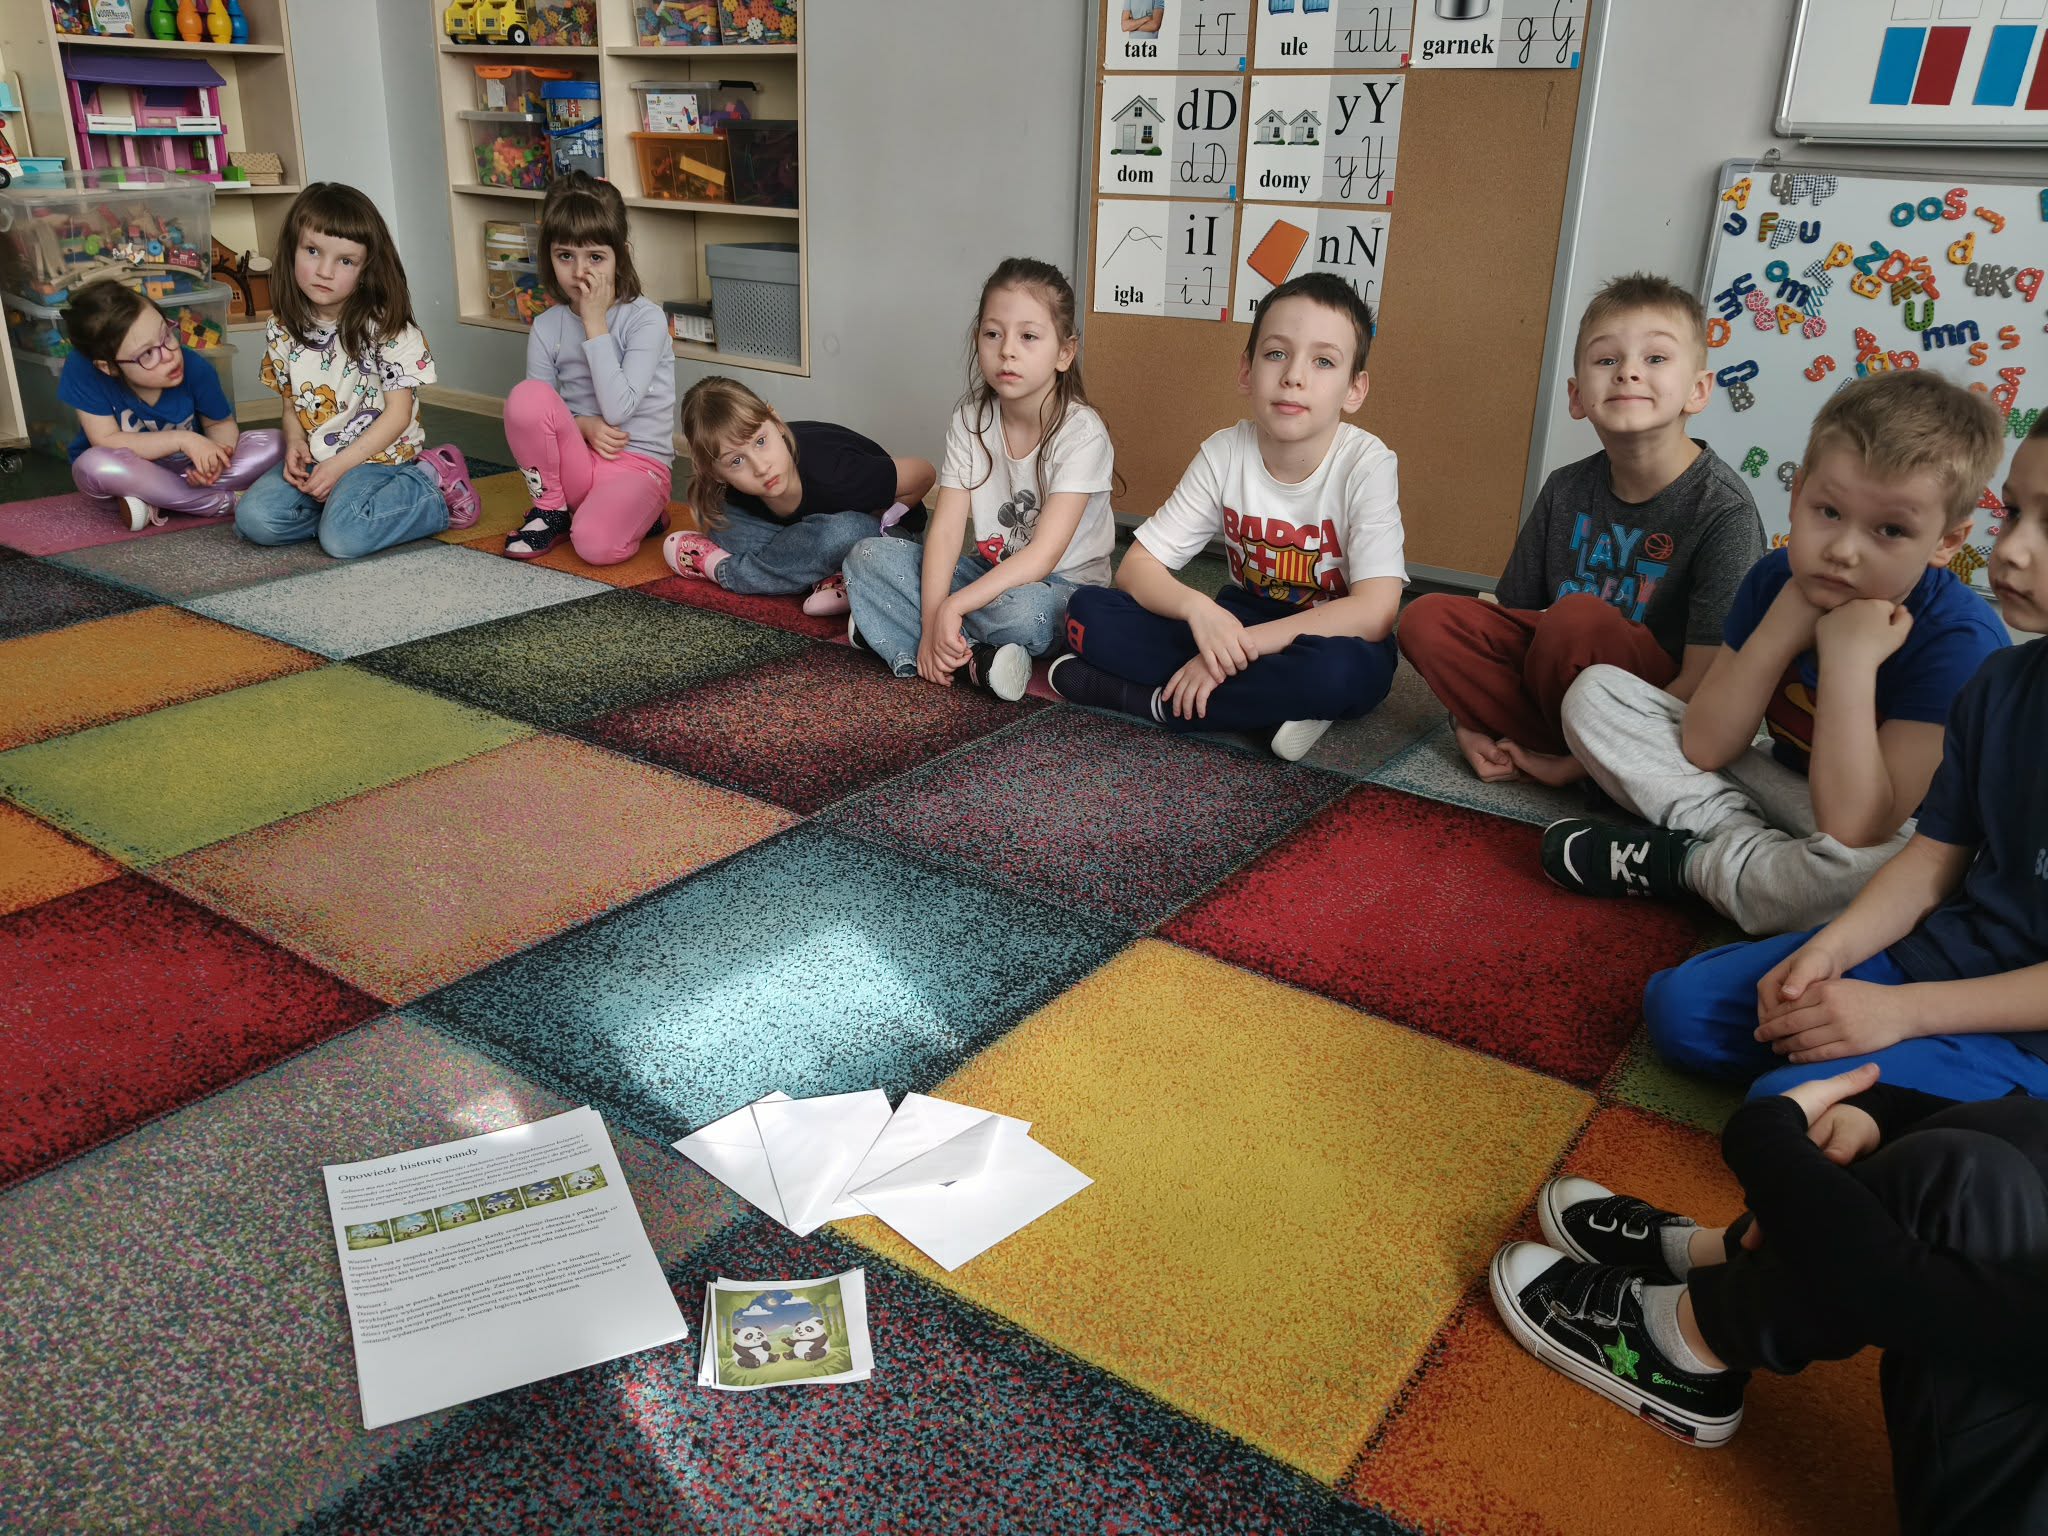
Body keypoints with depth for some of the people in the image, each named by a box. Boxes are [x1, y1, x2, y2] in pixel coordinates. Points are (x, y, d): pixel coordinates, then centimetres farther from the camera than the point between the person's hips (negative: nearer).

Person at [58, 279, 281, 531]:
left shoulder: (195, 368, -20)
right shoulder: (82, 371, -26)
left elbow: (221, 424, -4)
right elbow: (106, 442, -25)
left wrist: (216, 454, -27)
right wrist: (181, 439, -35)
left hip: (186, 468, 2)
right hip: (125, 477, -2)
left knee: (273, 446, -17)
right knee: (94, 465, -37)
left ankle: (154, 505, -19)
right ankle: (223, 502, -23)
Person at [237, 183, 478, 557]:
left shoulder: (386, 327, -11)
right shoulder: (283, 330, 5)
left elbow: (398, 414, -12)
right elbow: (291, 402, 15)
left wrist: (340, 464, -17)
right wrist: (295, 442, -8)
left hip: (380, 457, -5)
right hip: (315, 459, 5)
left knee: (343, 536, -30)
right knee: (253, 518, -17)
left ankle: (433, 490, -8)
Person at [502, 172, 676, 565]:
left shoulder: (646, 318, -9)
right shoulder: (547, 326, 3)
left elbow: (617, 409, -20)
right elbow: (533, 415, 6)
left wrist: (595, 323, -18)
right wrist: (581, 424, -15)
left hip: (639, 463, -4)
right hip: (574, 459, 4)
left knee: (597, 545, -34)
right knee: (525, 395, -25)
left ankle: (637, 514, 3)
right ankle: (550, 508, -5)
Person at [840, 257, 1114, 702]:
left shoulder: (1080, 433, -19)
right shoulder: (970, 421, -4)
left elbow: (1043, 555, -26)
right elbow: (946, 531, -10)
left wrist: (950, 607, -33)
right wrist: (932, 622, -26)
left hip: (1061, 586, -5)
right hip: (991, 571, 6)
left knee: (1023, 609, -41)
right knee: (868, 555, -13)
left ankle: (892, 626, -18)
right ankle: (973, 662, -26)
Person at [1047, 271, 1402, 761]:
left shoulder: (1367, 464, -19)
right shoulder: (1225, 453, -10)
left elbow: (1374, 612, -28)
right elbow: (1137, 566, -9)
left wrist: (1240, 645, -32)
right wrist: (1196, 607, -32)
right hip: (1241, 622, 4)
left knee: (1336, 671, -41)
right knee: (1089, 613, -16)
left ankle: (1139, 697, -23)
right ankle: (1273, 701, -22)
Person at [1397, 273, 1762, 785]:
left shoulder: (1722, 511, -15)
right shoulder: (1565, 491, 2)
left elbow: (1704, 683, -20)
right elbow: (1510, 614, 7)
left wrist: (1577, 765, -22)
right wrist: (1469, 721, -10)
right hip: (1557, 672, 5)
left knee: (1577, 618, -33)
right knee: (1426, 619, -13)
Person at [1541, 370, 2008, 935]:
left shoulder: (1961, 639, -24)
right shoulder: (1775, 578, -8)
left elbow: (1853, 827, -31)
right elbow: (1703, 748, -11)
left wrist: (1850, 659, -34)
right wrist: (1779, 631, -22)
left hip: (1887, 837, -5)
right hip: (1777, 791, 6)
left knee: (1876, 869, -44)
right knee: (1595, 692, -4)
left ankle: (1688, 862, -17)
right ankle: (1738, 839, -17)